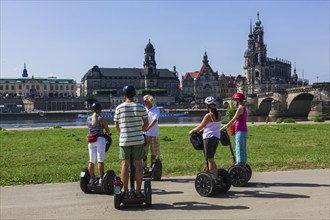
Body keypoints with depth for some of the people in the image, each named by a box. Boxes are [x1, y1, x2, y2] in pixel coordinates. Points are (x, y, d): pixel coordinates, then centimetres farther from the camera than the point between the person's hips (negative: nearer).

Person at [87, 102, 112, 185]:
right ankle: (101, 178, -6)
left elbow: (90, 129, 13)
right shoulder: (101, 118, -6)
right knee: (100, 160, -5)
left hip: (91, 140, 5)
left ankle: (92, 178, 15)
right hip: (100, 139, -5)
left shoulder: (88, 119, 8)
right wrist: (108, 133, 22)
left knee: (91, 160, 10)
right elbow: (107, 130, -1)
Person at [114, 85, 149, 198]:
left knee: (125, 165, 5)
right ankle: (138, 191, 7)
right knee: (138, 165, 5)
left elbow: (117, 126, 4)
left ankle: (125, 191, 10)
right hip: (138, 139, 0)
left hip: (124, 139, 0)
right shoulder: (141, 107, -2)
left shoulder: (119, 108, -2)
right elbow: (146, 124, 3)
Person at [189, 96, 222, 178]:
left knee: (210, 159, -2)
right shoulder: (219, 115, 7)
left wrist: (192, 131, 9)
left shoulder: (208, 115, -15)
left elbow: (200, 126, -7)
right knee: (210, 158, 17)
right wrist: (202, 130, 28)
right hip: (217, 137, 8)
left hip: (209, 137, -8)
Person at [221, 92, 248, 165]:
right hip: (244, 131, 9)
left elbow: (233, 120, -14)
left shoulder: (240, 108, -13)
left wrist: (224, 127, -8)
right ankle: (243, 163, 18)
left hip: (240, 131, -9)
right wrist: (226, 126, 20)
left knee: (239, 149, -5)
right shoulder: (244, 108, 16)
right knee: (243, 149, 12)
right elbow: (236, 121, 19)